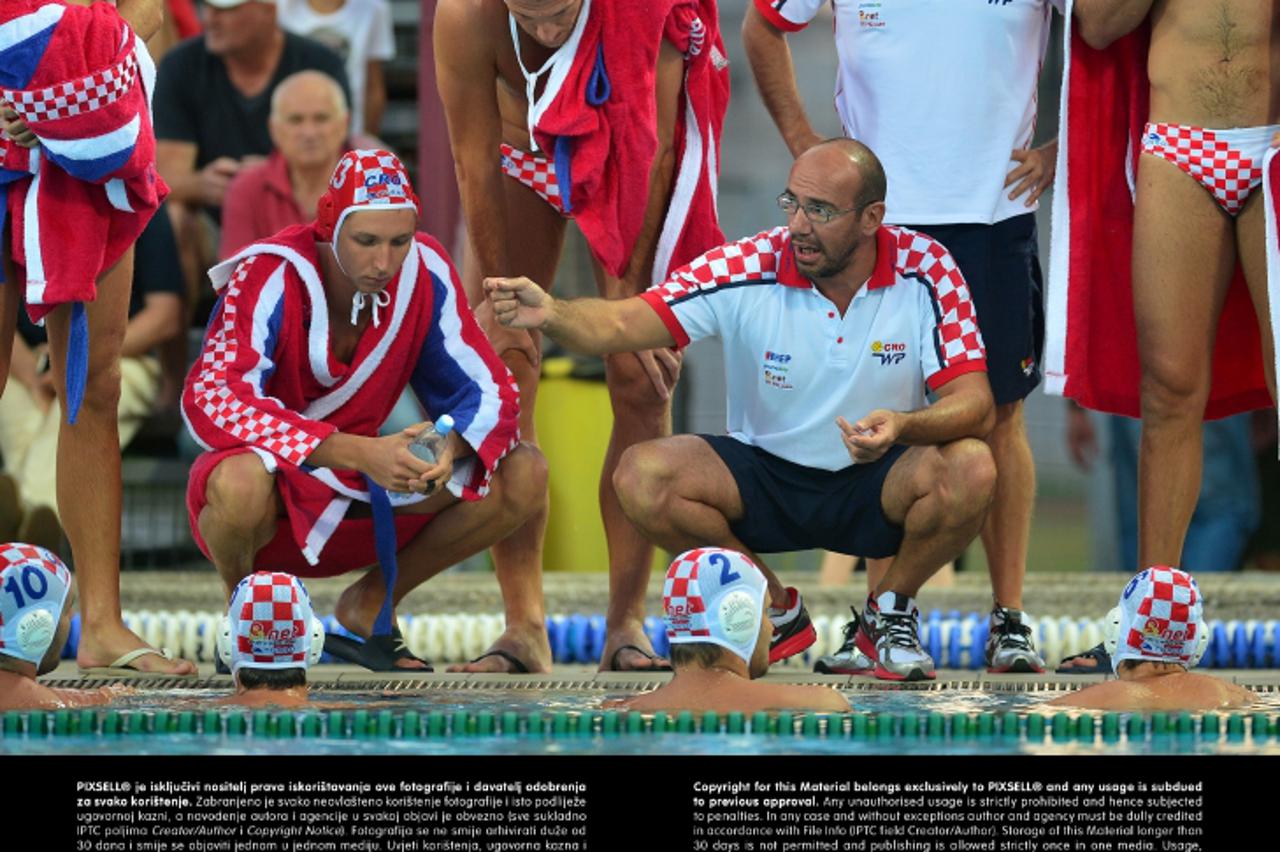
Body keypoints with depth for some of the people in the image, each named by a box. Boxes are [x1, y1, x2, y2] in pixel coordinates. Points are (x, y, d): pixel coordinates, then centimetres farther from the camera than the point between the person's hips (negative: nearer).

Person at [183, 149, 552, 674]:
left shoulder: (425, 273, -8)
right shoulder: (270, 279, -22)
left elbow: (484, 389, -4)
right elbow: (212, 400, -34)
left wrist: (451, 449, -30)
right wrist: (356, 453, -42)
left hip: (361, 496, 5)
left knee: (522, 475, -12)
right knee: (240, 481, -41)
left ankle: (372, 605, 6)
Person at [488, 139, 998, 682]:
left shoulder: (925, 270, -15)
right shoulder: (746, 270, -16)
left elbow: (974, 402, -18)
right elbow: (622, 324, -23)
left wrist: (904, 426, -40)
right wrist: (550, 313, -45)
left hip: (878, 484, -1)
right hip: (765, 481, 1)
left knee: (970, 468, -31)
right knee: (642, 475, -25)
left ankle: (890, 612, 1)